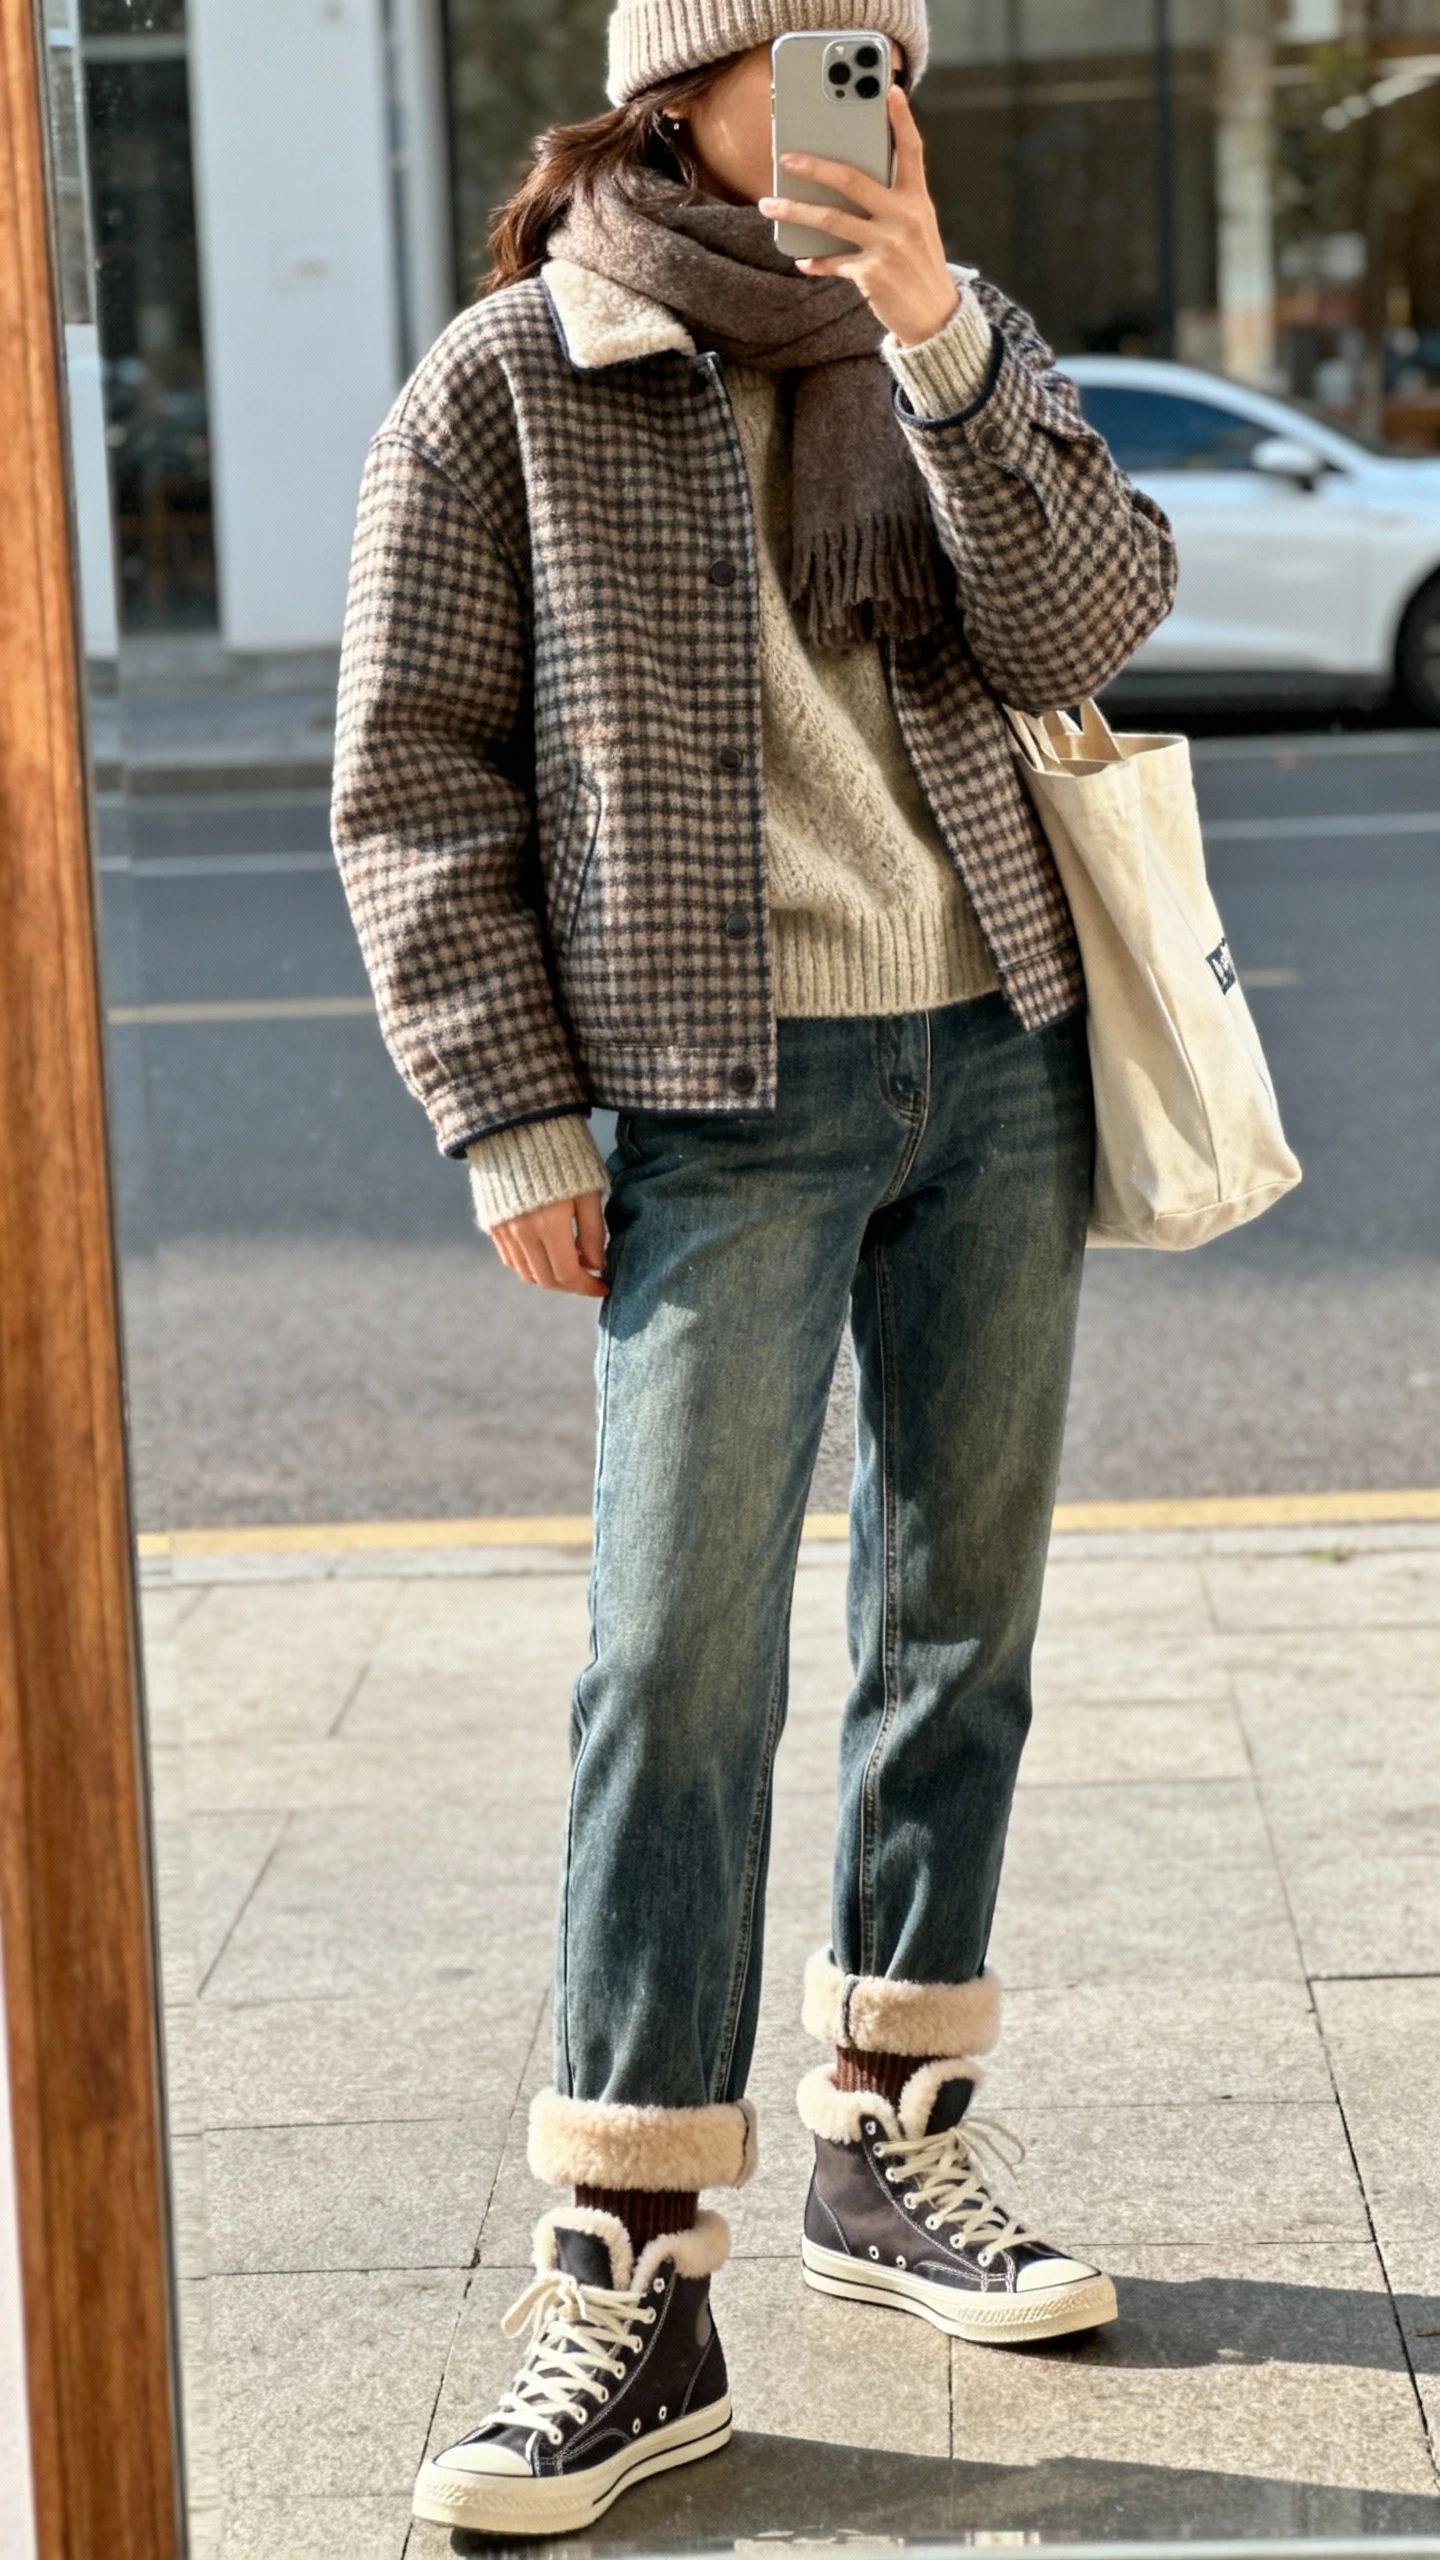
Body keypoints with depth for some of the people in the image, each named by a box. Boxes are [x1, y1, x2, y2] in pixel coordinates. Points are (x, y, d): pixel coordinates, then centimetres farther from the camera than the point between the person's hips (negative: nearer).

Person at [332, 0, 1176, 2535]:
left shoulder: (964, 346, 9)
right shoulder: (506, 387, -2)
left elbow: (1083, 622, -7)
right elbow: (413, 776, -2)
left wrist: (936, 336, -19)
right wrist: (508, 1118, -9)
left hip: (999, 1056, 5)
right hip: (725, 1099, -4)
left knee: (961, 1614, 10)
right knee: (680, 1662, -9)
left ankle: (889, 2139, 25)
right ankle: (632, 2284, -4)